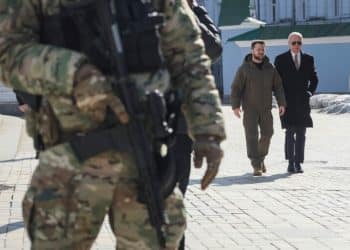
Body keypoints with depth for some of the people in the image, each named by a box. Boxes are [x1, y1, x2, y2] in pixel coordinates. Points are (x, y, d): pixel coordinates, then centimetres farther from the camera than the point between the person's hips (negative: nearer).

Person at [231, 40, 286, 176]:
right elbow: (236, 88, -7)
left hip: (265, 108, 4)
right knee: (252, 135, -10)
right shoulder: (244, 68, -7)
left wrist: (281, 103, -7)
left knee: (267, 133, 7)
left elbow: (278, 87, 4)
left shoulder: (270, 68, 3)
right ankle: (256, 166, -10)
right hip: (250, 108, -4)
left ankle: (260, 158, 31)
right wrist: (235, 106, -17)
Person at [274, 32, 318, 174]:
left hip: (302, 102, 3)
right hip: (287, 102, -3)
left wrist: (310, 93, 5)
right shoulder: (280, 59, 2)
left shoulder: (308, 59, 9)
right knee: (290, 132, -9)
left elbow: (314, 78, 18)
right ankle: (290, 163, -5)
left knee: (301, 133, 3)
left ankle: (298, 163, 7)